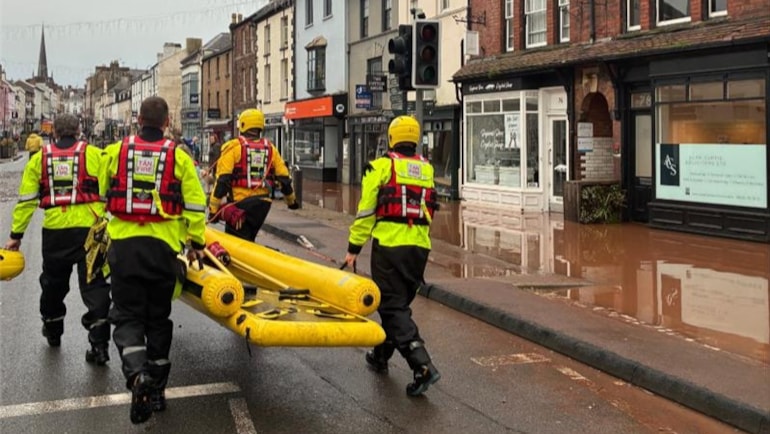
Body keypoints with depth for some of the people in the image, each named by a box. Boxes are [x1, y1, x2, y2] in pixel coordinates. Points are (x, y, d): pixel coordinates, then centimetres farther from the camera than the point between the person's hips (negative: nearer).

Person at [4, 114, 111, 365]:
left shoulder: (39, 159, 9)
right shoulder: (94, 154, 2)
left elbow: (26, 200, 7)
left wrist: (16, 235, 12)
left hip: (55, 230, 2)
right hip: (89, 228, -2)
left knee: (53, 282, 23)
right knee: (94, 285, 1)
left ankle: (52, 331, 41)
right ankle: (99, 343, -5)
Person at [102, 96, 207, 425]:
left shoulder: (115, 151, 2)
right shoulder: (178, 156, -1)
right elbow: (195, 204, 0)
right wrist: (196, 243, 12)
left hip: (123, 245, 0)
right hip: (163, 247, 1)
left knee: (127, 315, 6)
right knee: (158, 317, 14)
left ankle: (137, 374, -20)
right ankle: (156, 388, 22)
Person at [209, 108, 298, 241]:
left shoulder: (233, 147, -5)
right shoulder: (270, 148, 7)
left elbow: (222, 180, -11)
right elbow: (283, 178, 11)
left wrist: (213, 208, -9)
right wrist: (291, 200, 27)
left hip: (239, 203, -5)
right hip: (263, 204, 5)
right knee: (249, 241, 22)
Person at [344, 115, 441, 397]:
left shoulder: (381, 166, -4)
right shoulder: (427, 169, 12)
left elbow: (366, 210, -6)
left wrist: (354, 248, -1)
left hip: (389, 246, -6)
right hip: (419, 247, 6)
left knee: (393, 307, -3)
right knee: (399, 303, 20)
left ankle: (422, 366, -16)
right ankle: (381, 355, 35)